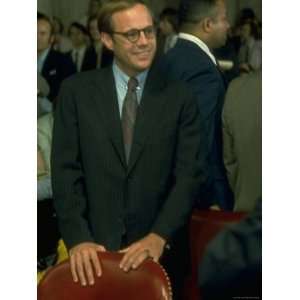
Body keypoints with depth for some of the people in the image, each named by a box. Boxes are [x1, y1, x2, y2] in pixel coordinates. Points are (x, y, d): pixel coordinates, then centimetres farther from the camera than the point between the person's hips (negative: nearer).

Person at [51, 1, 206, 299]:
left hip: (159, 251, 0)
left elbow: (189, 175, -5)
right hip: (94, 250, 0)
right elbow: (66, 171, -3)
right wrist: (77, 238, -15)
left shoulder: (179, 97, 0)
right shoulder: (76, 91, 1)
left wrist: (159, 236, -18)